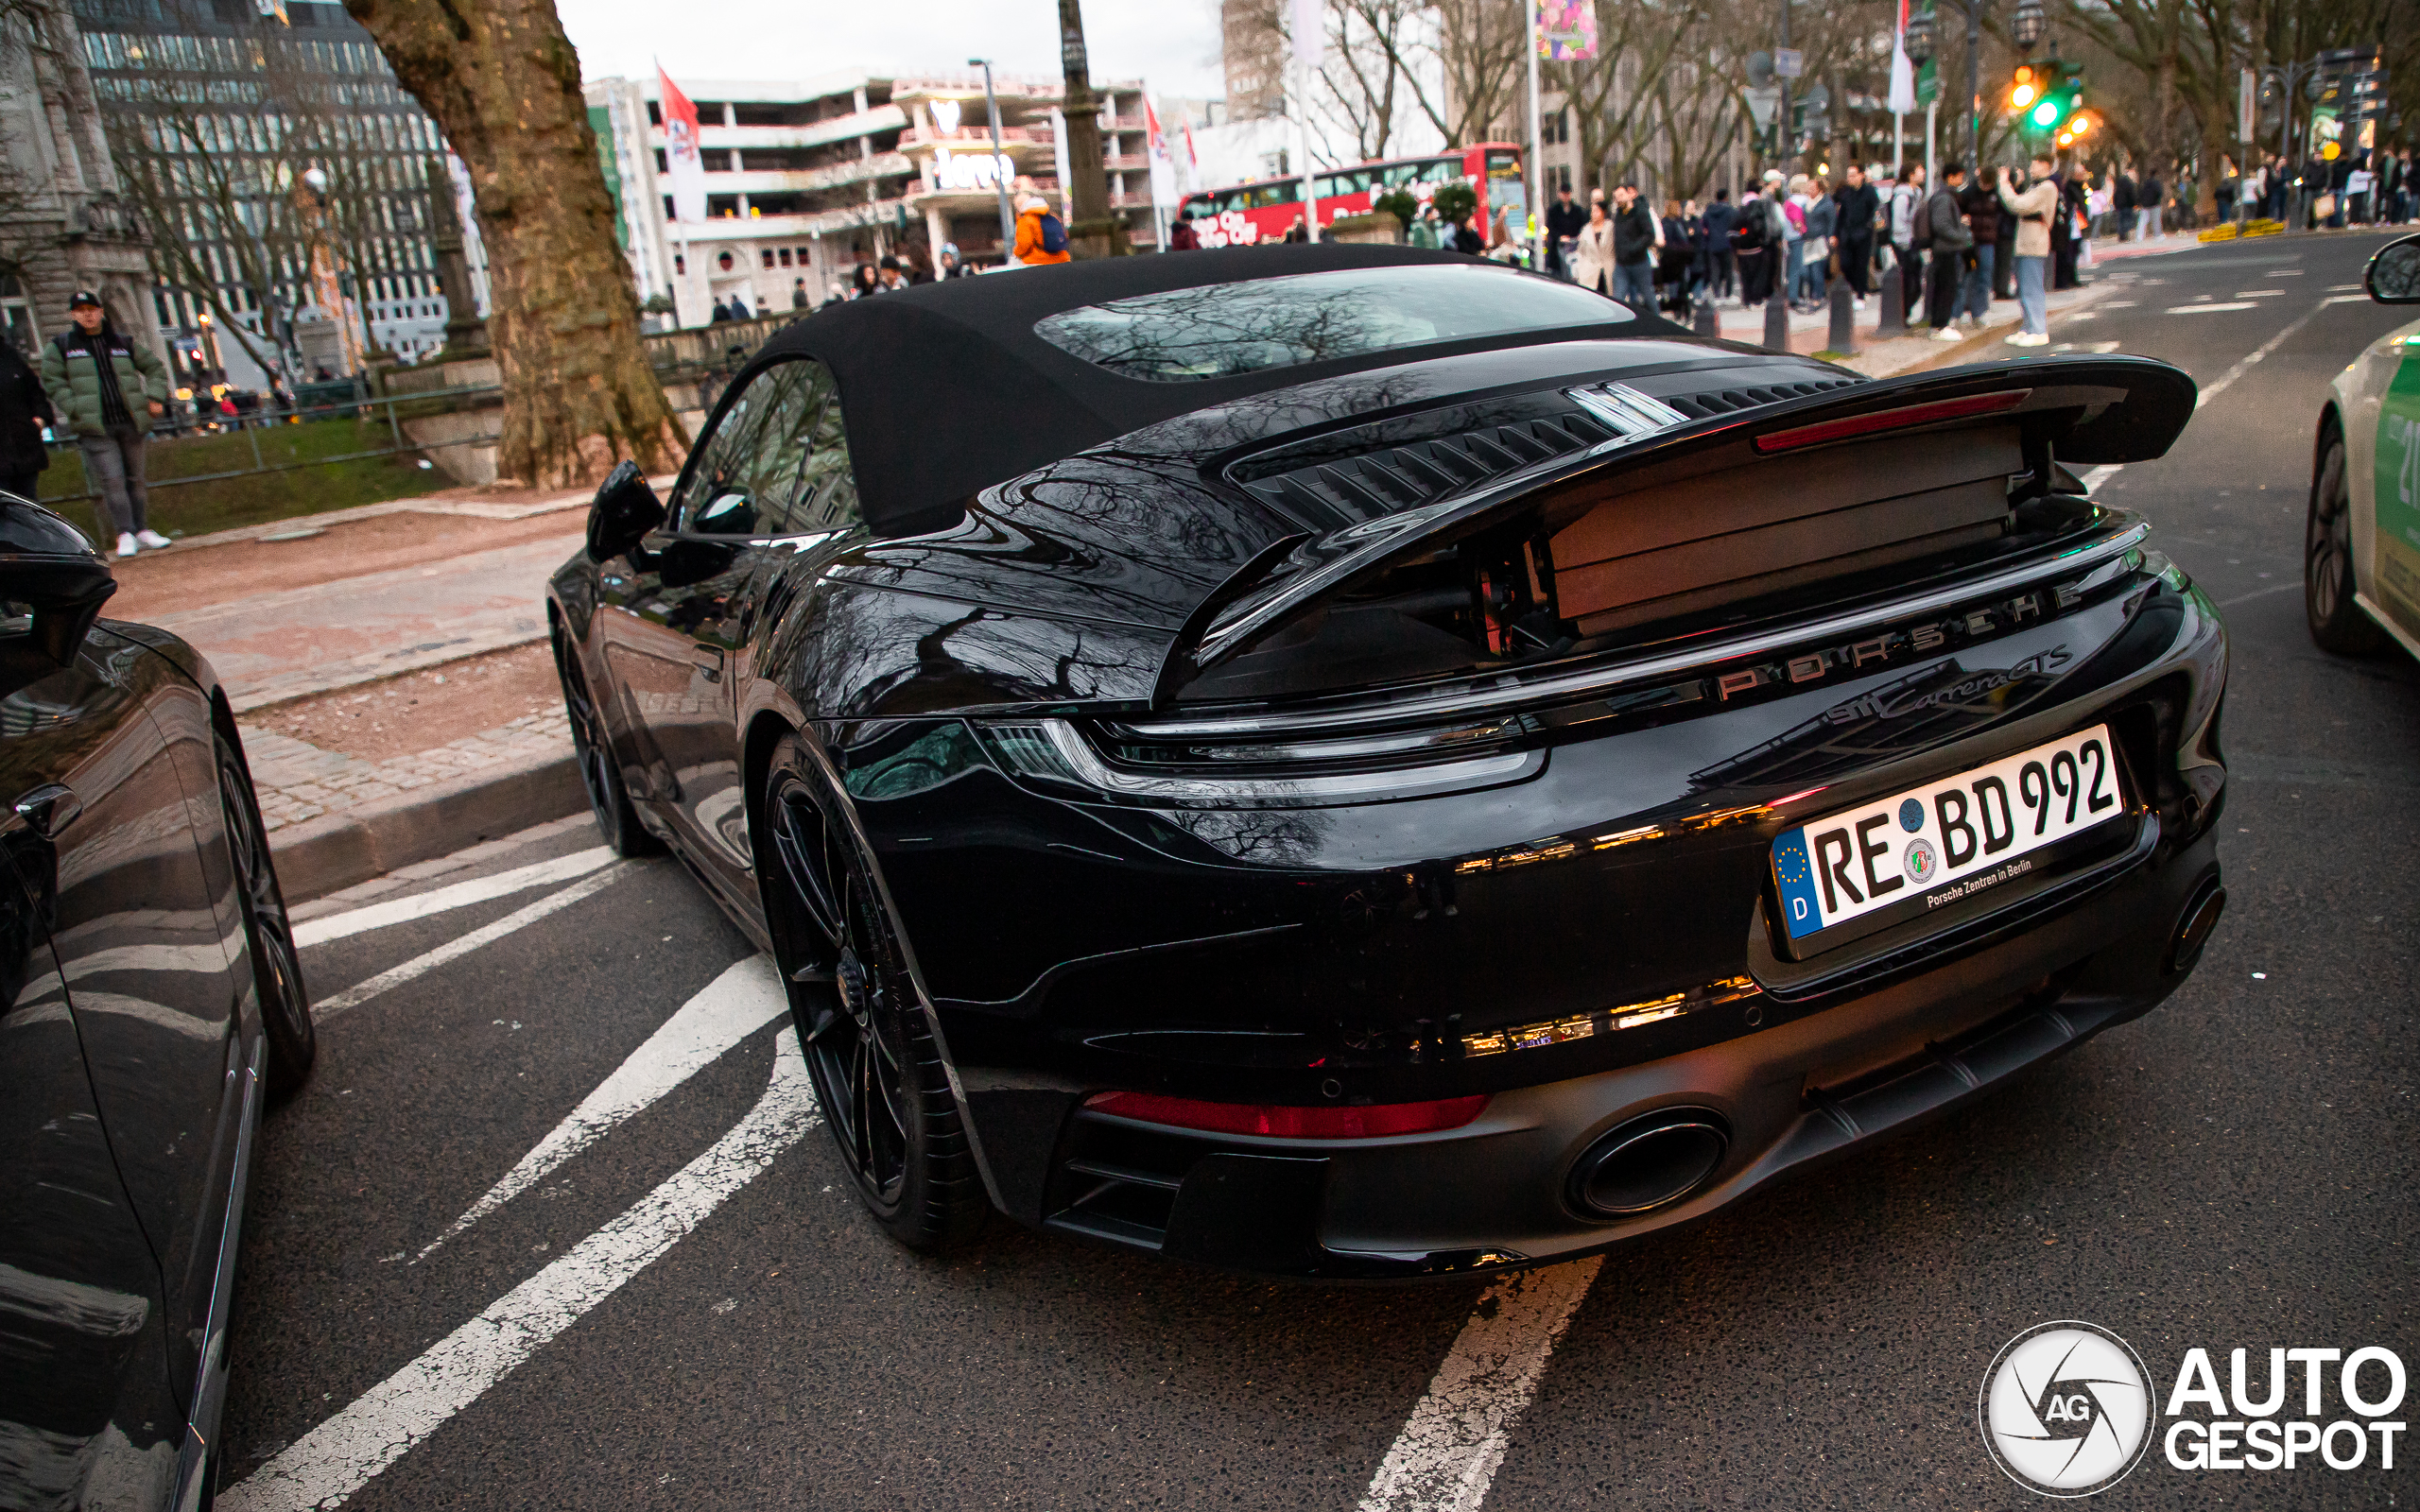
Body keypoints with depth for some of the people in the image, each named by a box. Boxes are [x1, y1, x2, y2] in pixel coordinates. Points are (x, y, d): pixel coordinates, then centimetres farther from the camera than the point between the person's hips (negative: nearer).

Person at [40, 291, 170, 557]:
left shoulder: (123, 344, 12)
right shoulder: (61, 346, 5)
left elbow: (155, 368, 20)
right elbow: (52, 383, 3)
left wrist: (155, 398, 6)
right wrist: (76, 410, -9)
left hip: (130, 424, 3)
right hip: (95, 428, -3)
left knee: (135, 479, 8)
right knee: (112, 481, -12)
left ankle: (142, 529, 17)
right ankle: (124, 534, -10)